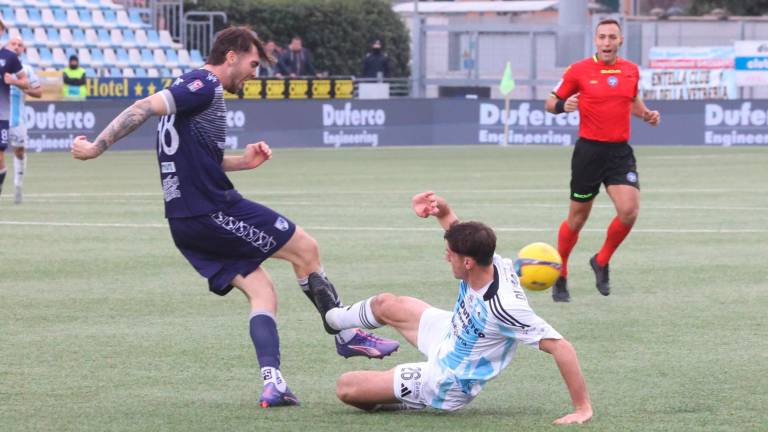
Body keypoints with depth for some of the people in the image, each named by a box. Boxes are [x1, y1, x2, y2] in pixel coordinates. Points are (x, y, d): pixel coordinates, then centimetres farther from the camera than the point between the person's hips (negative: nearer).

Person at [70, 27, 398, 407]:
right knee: (306, 249, 4)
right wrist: (97, 147, -23)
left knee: (261, 291, 8)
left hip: (187, 225, 10)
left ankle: (272, 384, -5)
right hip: (213, 210, -10)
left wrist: (242, 161, 14)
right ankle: (347, 336, 15)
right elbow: (146, 108, -21)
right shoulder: (204, 86, -11)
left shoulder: (200, 87, 20)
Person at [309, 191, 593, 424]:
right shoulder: (486, 262, -21)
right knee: (385, 304, 27)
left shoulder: (504, 307, -43)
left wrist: (582, 409, -41)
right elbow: (459, 231, -1)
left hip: (445, 382, -7)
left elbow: (561, 347, -43)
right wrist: (439, 208, -23)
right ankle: (333, 317, 62)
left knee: (345, 387, -2)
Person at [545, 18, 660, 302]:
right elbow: (551, 102, 3)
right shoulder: (579, 71, -4)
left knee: (629, 211, -15)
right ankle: (560, 277, 23)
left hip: (621, 152, 3)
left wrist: (646, 114, 6)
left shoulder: (631, 70, 7)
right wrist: (563, 106, -19)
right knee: (578, 217, 5)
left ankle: (601, 262, 10)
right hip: (589, 150, -3)